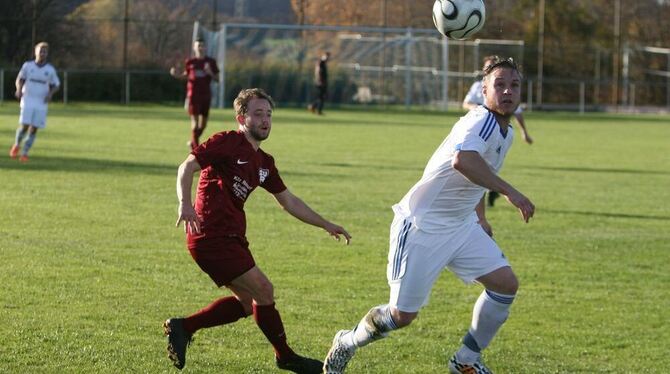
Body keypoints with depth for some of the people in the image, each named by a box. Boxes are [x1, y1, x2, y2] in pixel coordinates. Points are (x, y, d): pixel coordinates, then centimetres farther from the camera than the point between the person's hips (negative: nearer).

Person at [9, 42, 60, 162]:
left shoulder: (50, 69, 2)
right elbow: (20, 79, 8)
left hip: (42, 103, 1)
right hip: (28, 101, -1)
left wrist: (50, 93, -10)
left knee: (34, 129, -3)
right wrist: (19, 89, -13)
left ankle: (25, 153, 8)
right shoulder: (27, 65, 0)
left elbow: (56, 85, 11)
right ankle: (17, 145, 16)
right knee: (24, 125, -12)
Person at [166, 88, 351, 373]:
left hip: (230, 237, 10)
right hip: (212, 235, -10)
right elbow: (187, 167, -17)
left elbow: (289, 201, 25)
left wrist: (326, 225, 23)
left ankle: (182, 328, 15)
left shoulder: (264, 162, 18)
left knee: (248, 302, 12)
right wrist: (185, 204, -33)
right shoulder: (228, 142, -8)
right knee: (262, 289, -9)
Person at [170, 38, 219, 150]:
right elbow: (186, 75, 15)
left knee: (203, 122, 9)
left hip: (206, 94, 2)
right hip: (193, 93, -2)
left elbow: (217, 79, 5)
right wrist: (177, 75, -5)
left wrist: (210, 73, -15)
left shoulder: (211, 62, 3)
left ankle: (193, 141, 31)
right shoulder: (190, 62, 2)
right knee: (195, 120, -10)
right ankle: (195, 146, -5)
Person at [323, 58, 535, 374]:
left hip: (462, 226, 9)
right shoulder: (481, 121, -23)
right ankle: (345, 345, 25)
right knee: (403, 315, -3)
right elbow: (462, 160, -47)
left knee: (506, 284, -3)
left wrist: (481, 218, 28)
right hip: (422, 227, -9)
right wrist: (509, 192, -46)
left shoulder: (506, 133, 8)